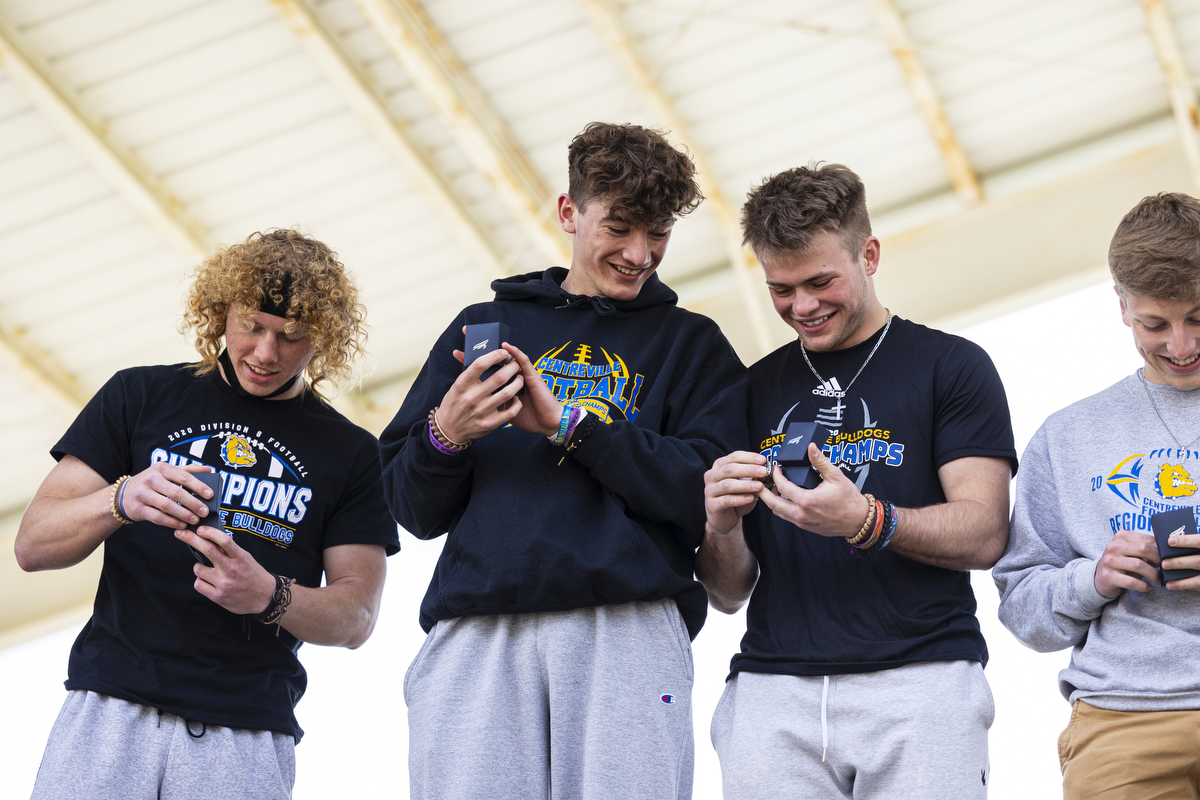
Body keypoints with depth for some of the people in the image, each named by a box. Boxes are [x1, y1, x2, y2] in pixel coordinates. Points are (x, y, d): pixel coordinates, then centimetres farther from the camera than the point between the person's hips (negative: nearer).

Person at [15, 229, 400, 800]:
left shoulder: (351, 453, 11)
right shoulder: (138, 397, 10)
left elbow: (356, 617, 5)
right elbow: (32, 545, 4)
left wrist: (269, 596, -16)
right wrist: (120, 501, -17)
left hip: (247, 732, 0)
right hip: (110, 707, 0)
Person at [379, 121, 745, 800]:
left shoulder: (693, 345, 17)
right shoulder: (483, 327, 21)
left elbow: (710, 499, -1)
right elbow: (414, 511, 18)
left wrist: (567, 424, -6)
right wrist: (444, 437, -4)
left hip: (628, 631, -1)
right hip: (476, 635, 1)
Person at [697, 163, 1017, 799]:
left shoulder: (952, 366, 7)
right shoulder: (754, 390, 18)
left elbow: (984, 534, -3)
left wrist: (865, 521, -20)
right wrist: (722, 526, -6)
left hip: (919, 681, -3)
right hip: (772, 691, 3)